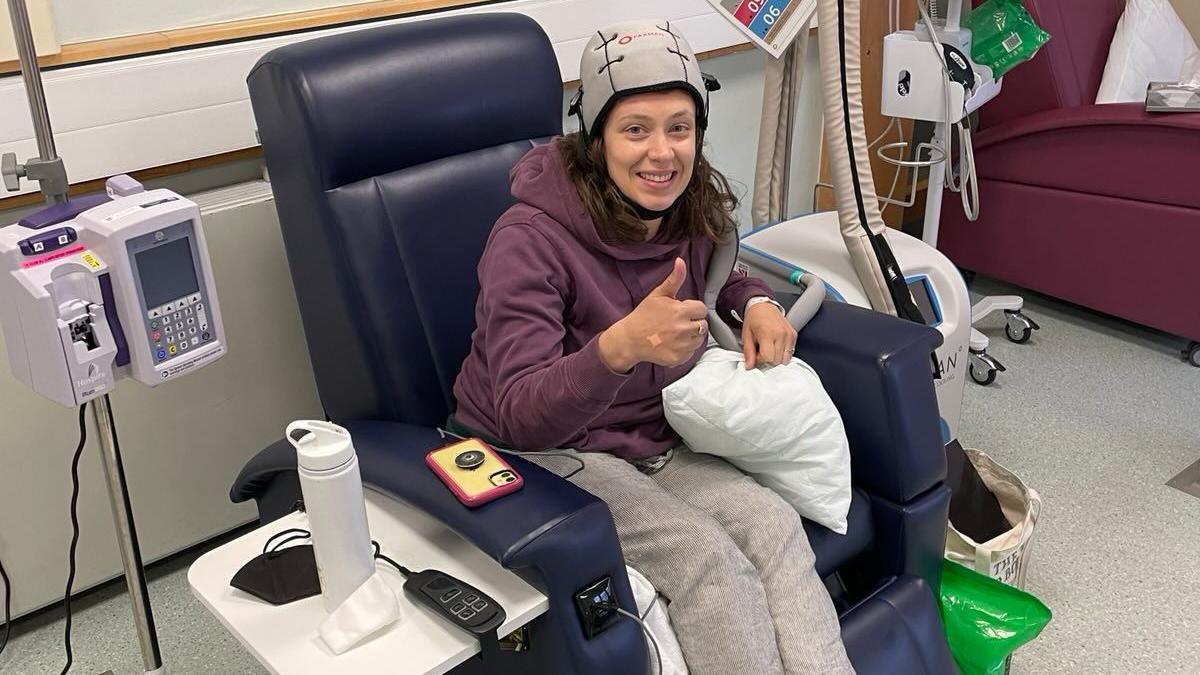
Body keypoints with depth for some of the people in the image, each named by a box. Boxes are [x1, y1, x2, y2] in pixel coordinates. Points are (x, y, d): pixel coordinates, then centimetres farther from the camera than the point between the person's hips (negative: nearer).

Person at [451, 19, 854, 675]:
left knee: (776, 529, -21)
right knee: (707, 558, -26)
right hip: (546, 454, -5)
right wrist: (620, 346, -47)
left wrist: (755, 302, -2)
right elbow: (522, 416, -29)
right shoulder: (529, 239, -23)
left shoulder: (692, 208, -4)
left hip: (655, 442, 6)